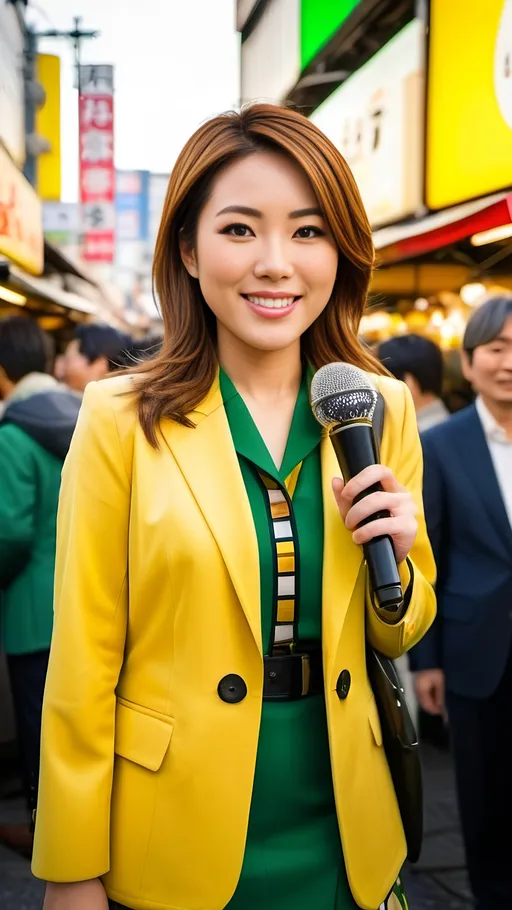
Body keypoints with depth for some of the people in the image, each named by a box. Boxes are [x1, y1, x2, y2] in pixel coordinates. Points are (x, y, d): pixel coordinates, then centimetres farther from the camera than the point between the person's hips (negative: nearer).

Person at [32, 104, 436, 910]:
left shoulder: (383, 412, -2)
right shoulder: (121, 419, -12)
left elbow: (399, 634, 8)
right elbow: (82, 665, -10)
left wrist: (396, 565, -13)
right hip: (172, 842, -2)